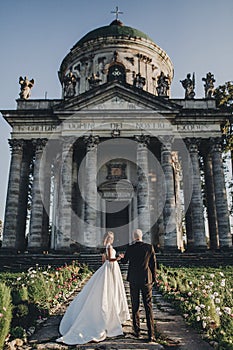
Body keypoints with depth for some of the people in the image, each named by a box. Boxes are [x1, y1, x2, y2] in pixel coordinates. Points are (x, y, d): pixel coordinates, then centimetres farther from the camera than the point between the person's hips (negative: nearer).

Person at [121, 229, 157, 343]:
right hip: (146, 279, 0)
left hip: (133, 280, 0)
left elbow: (124, 261, 10)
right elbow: (153, 264, -2)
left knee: (135, 306, 13)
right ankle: (151, 334, 1)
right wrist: (153, 278, 9)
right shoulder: (149, 247, -6)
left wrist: (121, 257, 33)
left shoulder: (130, 248, -7)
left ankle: (137, 331, 19)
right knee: (148, 307, 5)